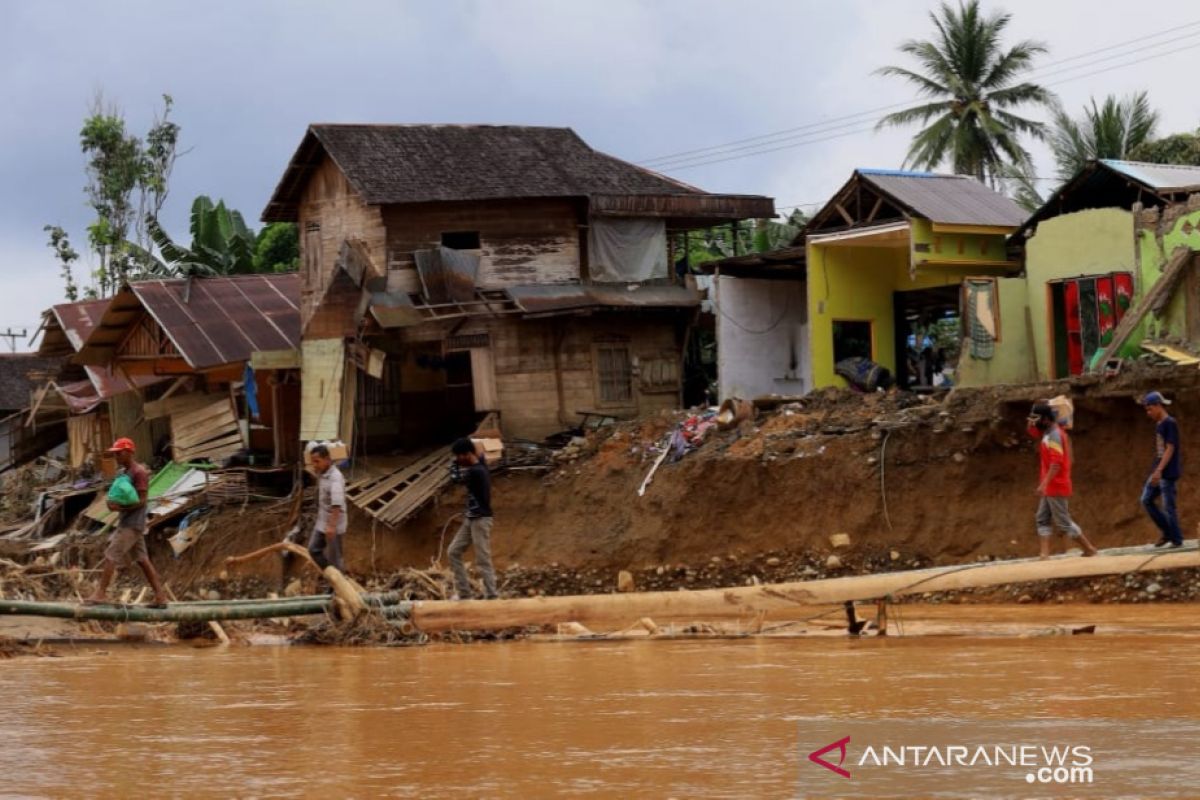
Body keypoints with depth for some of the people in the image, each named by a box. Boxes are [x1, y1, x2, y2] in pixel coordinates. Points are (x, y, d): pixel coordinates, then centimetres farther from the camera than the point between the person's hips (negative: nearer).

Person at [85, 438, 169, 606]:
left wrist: (119, 507, -28)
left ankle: (99, 594, -9)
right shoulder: (124, 472, 15)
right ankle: (160, 597, 10)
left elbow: (141, 501, -17)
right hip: (125, 522, 9)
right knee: (142, 559, 9)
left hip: (132, 524, -9)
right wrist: (113, 502, -3)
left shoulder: (139, 473, -13)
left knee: (111, 557, -10)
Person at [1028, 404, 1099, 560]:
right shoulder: (1048, 432, 10)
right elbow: (1032, 431, 28)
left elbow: (1056, 463, -27)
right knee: (1042, 520, 7)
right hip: (1050, 487, 10)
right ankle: (1044, 554, 2)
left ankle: (1089, 549, 5)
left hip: (1056, 487, -10)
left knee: (1063, 522, -4)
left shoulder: (1054, 435, -19)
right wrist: (1032, 422, 5)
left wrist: (1044, 484, -33)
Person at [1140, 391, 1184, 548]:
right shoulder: (1158, 424, 13)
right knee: (1146, 500, 7)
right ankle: (1167, 532, 14)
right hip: (1158, 472, 9)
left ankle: (1176, 540, 5)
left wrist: (1159, 470, -23)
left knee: (1168, 506, -4)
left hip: (1168, 473, -9)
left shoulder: (1170, 423, -13)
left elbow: (1170, 449, -18)